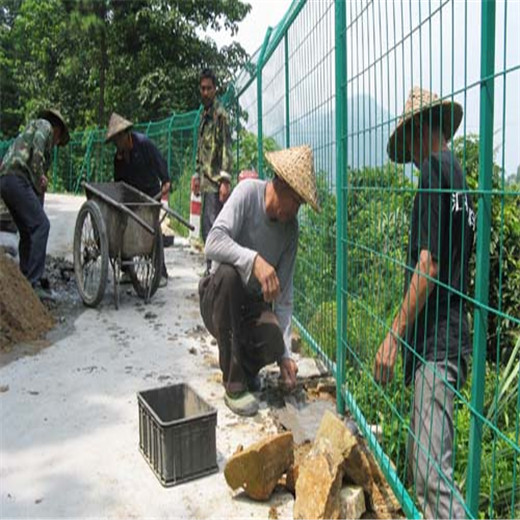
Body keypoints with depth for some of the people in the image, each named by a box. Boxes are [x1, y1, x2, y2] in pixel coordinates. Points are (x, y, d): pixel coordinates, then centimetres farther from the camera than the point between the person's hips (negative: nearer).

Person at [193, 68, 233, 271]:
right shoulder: (204, 115, 19)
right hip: (206, 181, 9)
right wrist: (197, 175, 20)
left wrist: (225, 180, -22)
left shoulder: (220, 113, -8)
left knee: (214, 227, -10)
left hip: (216, 182, -9)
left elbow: (226, 148, -15)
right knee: (206, 228, 12)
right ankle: (210, 268, 21)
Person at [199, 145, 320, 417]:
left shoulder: (291, 228, -3)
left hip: (254, 305, 2)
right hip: (219, 302, -2)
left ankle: (247, 366, 11)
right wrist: (254, 260, -43)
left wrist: (285, 353, -9)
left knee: (273, 343, -29)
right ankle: (233, 384, -23)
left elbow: (283, 296, -4)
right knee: (227, 273, -36)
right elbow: (213, 243, -28)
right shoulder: (248, 192, -14)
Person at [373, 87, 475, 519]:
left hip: (437, 342, -10)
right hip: (446, 338, 10)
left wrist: (394, 336, -13)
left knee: (433, 473, -9)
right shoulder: (458, 175, 19)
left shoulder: (436, 168, -9)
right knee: (422, 462, 17)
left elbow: (428, 264, -17)